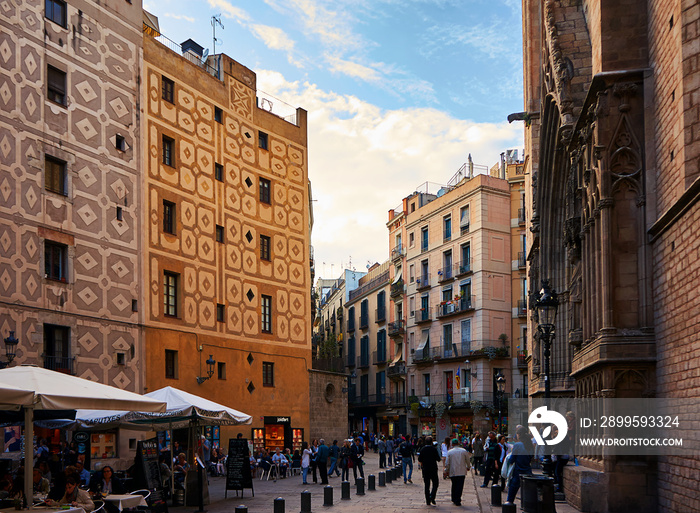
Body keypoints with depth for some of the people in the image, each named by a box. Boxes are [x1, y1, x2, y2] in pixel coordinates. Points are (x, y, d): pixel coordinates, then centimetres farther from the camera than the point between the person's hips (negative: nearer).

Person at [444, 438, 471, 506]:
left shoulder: (449, 452, 0)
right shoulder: (464, 451, 0)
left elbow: (447, 463, 1)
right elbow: (467, 460, 10)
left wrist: (446, 471, 13)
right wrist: (468, 467, 29)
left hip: (452, 472, 1)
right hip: (462, 472, -1)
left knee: (454, 486, 17)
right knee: (460, 487, -1)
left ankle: (454, 499, 24)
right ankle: (457, 501, -6)